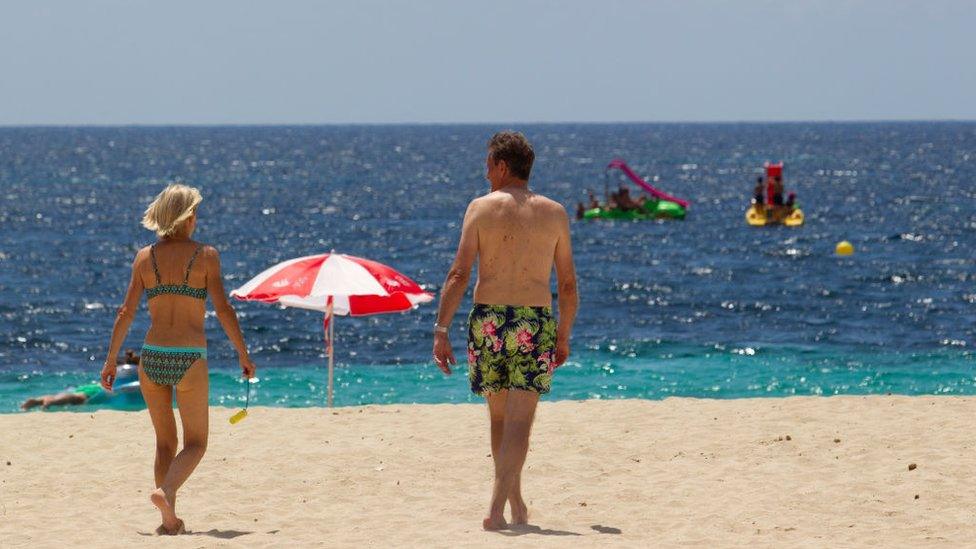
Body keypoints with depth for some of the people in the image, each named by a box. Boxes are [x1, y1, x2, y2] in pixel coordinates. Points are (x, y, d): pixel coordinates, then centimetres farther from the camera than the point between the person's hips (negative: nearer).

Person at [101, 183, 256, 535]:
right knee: (195, 444, 8)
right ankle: (166, 490, -21)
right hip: (189, 359, -3)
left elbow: (126, 312, 3)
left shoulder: (145, 257, 5)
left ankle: (169, 520, 10)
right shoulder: (205, 256, -3)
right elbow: (223, 309, -7)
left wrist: (111, 360, 9)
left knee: (165, 442, 17)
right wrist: (243, 355, 0)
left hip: (152, 357, 3)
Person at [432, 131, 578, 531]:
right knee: (519, 422, -4)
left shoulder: (481, 208, 0)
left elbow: (459, 274, -7)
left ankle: (515, 502, 27)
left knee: (499, 418, 17)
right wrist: (563, 336, 20)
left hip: (488, 319, 0)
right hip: (535, 323, 0)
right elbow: (568, 284, 10)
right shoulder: (554, 213, 7)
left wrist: (441, 330, -8)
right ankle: (497, 509, -18)